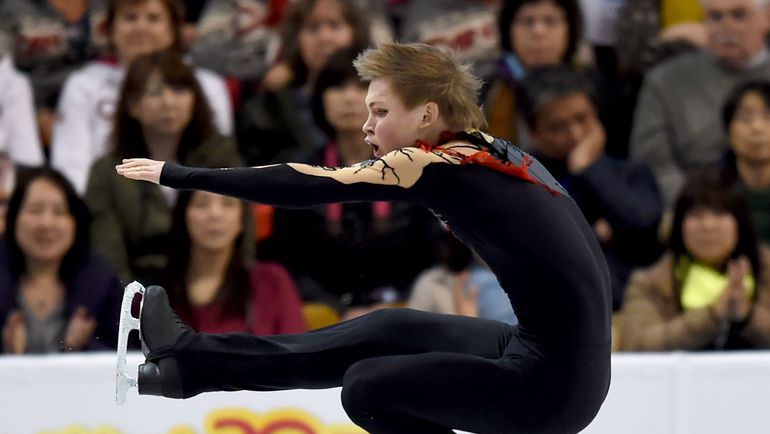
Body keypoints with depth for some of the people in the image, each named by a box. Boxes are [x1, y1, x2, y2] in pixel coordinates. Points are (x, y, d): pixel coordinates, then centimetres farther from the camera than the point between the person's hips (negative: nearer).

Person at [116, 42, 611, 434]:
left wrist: (177, 175, -2)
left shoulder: (440, 166, -12)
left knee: (367, 389, 7)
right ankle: (195, 361, 30)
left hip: (554, 382, -9)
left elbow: (307, 187, -8)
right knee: (386, 332, 20)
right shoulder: (500, 156, 9)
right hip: (570, 358, 9)